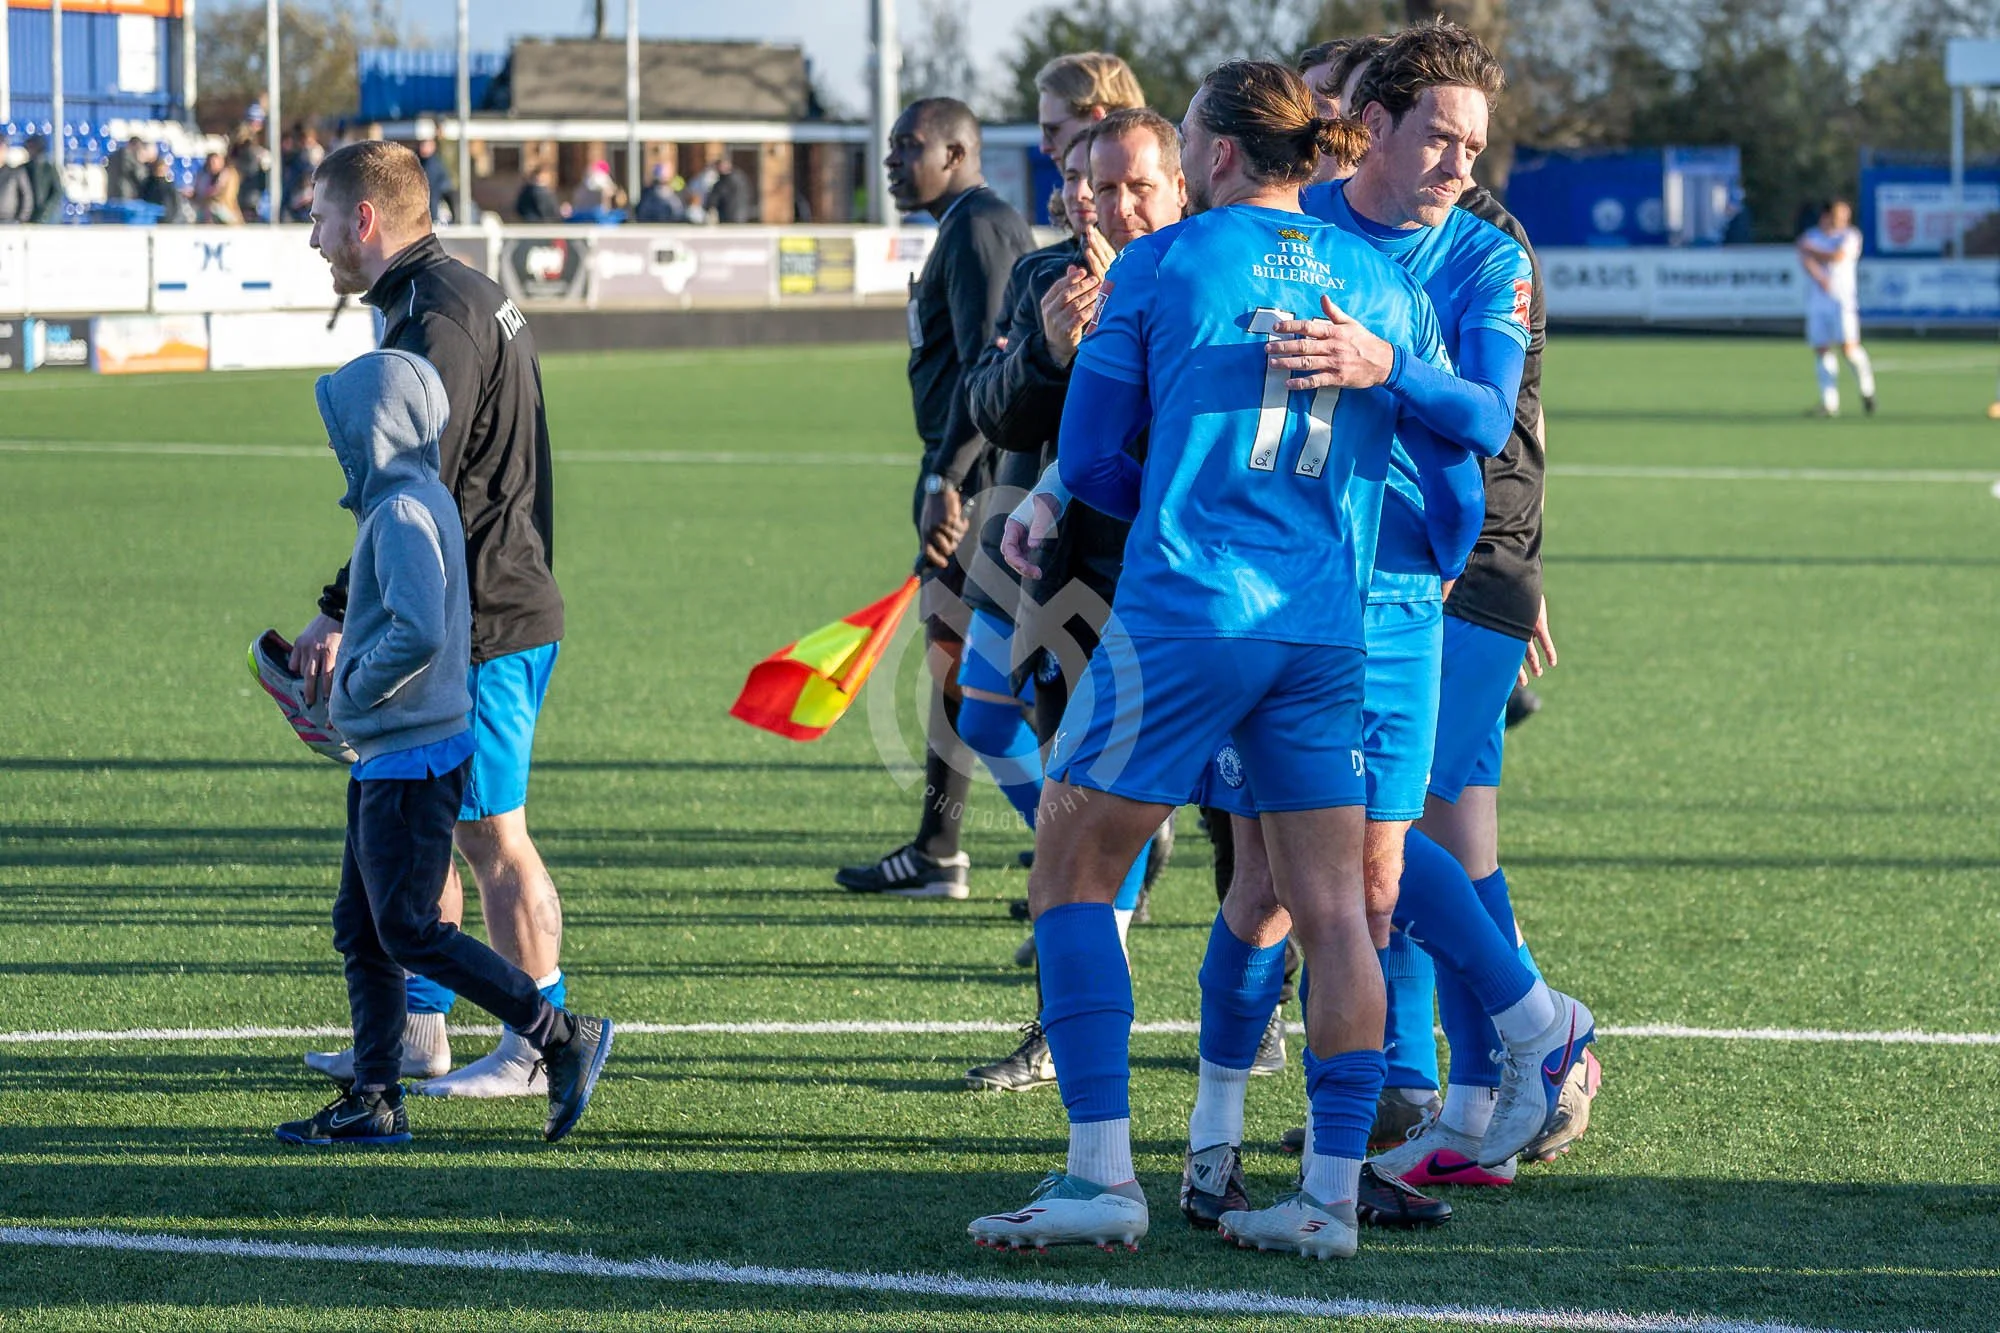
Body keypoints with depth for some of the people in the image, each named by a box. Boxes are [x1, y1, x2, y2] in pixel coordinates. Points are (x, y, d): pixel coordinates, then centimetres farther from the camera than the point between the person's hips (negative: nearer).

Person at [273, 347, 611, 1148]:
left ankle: (565, 1037, -3)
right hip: (386, 756, 10)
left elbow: (418, 632, -30)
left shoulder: (402, 512, -18)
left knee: (410, 933, -6)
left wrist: (355, 690, -16)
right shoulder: (426, 501, 13)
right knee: (361, 932, 11)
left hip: (411, 758, -10)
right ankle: (375, 1103, 14)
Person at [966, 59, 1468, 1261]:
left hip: (1182, 612, -4)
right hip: (1327, 624, 4)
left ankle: (1103, 1174, -2)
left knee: (1073, 876, 5)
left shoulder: (1159, 268, 2)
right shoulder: (1387, 287, 12)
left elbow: (1089, 457, 6)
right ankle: (1333, 1194, 5)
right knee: (1334, 910, 7)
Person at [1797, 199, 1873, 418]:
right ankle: (1829, 403, 1)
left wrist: (1812, 251, -2)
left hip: (1843, 299, -3)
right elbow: (1806, 261, -4)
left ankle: (1866, 389, 10)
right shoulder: (1811, 235, 11)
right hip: (1816, 300, 3)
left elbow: (1838, 256, -12)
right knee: (1821, 350, -2)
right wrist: (1819, 277, -21)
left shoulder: (1851, 235, 4)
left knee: (1848, 347, -14)